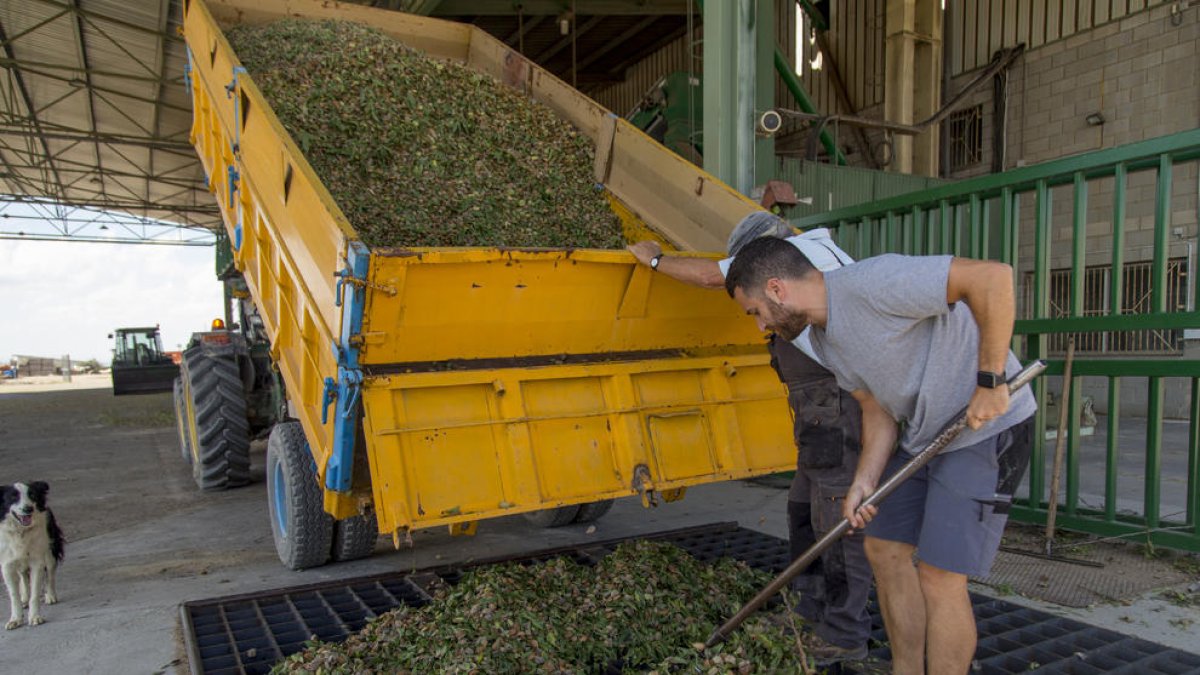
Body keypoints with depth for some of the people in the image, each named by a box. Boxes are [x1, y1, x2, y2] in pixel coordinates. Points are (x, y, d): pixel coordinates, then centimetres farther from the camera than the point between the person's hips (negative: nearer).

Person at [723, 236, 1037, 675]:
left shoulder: (871, 283, -25)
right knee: (885, 549, 12)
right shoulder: (821, 338, 5)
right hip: (924, 435, 9)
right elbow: (878, 409, 9)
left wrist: (990, 381, -26)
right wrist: (864, 483, -4)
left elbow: (992, 277, -29)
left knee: (939, 576, -7)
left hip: (988, 426, -9)